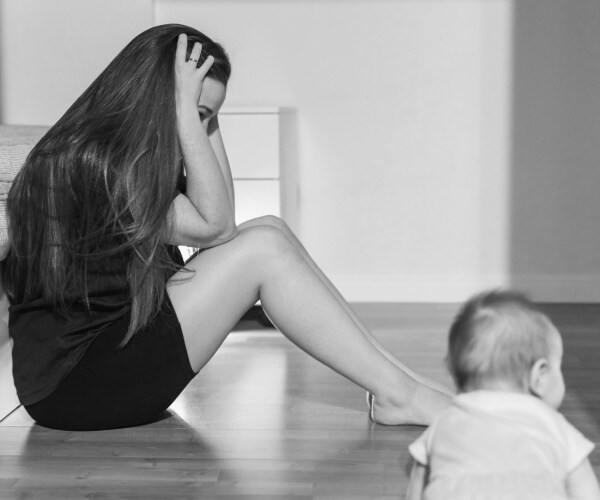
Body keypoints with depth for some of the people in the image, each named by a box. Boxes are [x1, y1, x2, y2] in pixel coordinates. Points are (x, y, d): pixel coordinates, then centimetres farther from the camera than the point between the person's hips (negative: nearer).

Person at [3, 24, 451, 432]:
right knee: (263, 249, -17)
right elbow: (212, 225, -18)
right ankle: (399, 394, -10)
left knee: (269, 230, -2)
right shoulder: (80, 161, -19)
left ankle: (397, 381, -3)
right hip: (73, 385, -9)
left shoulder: (130, 157, 10)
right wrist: (185, 110, -18)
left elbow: (219, 221, 7)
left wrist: (207, 119, 2)